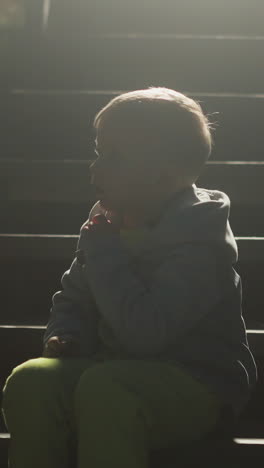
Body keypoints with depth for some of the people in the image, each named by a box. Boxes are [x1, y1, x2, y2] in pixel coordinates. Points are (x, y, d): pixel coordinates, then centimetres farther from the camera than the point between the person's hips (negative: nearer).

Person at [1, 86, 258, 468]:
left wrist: (103, 251, -19)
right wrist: (63, 336, -1)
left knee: (102, 388, -37)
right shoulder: (109, 220, 8)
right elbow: (73, 298, 22)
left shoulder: (202, 239, -16)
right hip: (119, 366, 7)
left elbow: (145, 332, -27)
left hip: (198, 383, -6)